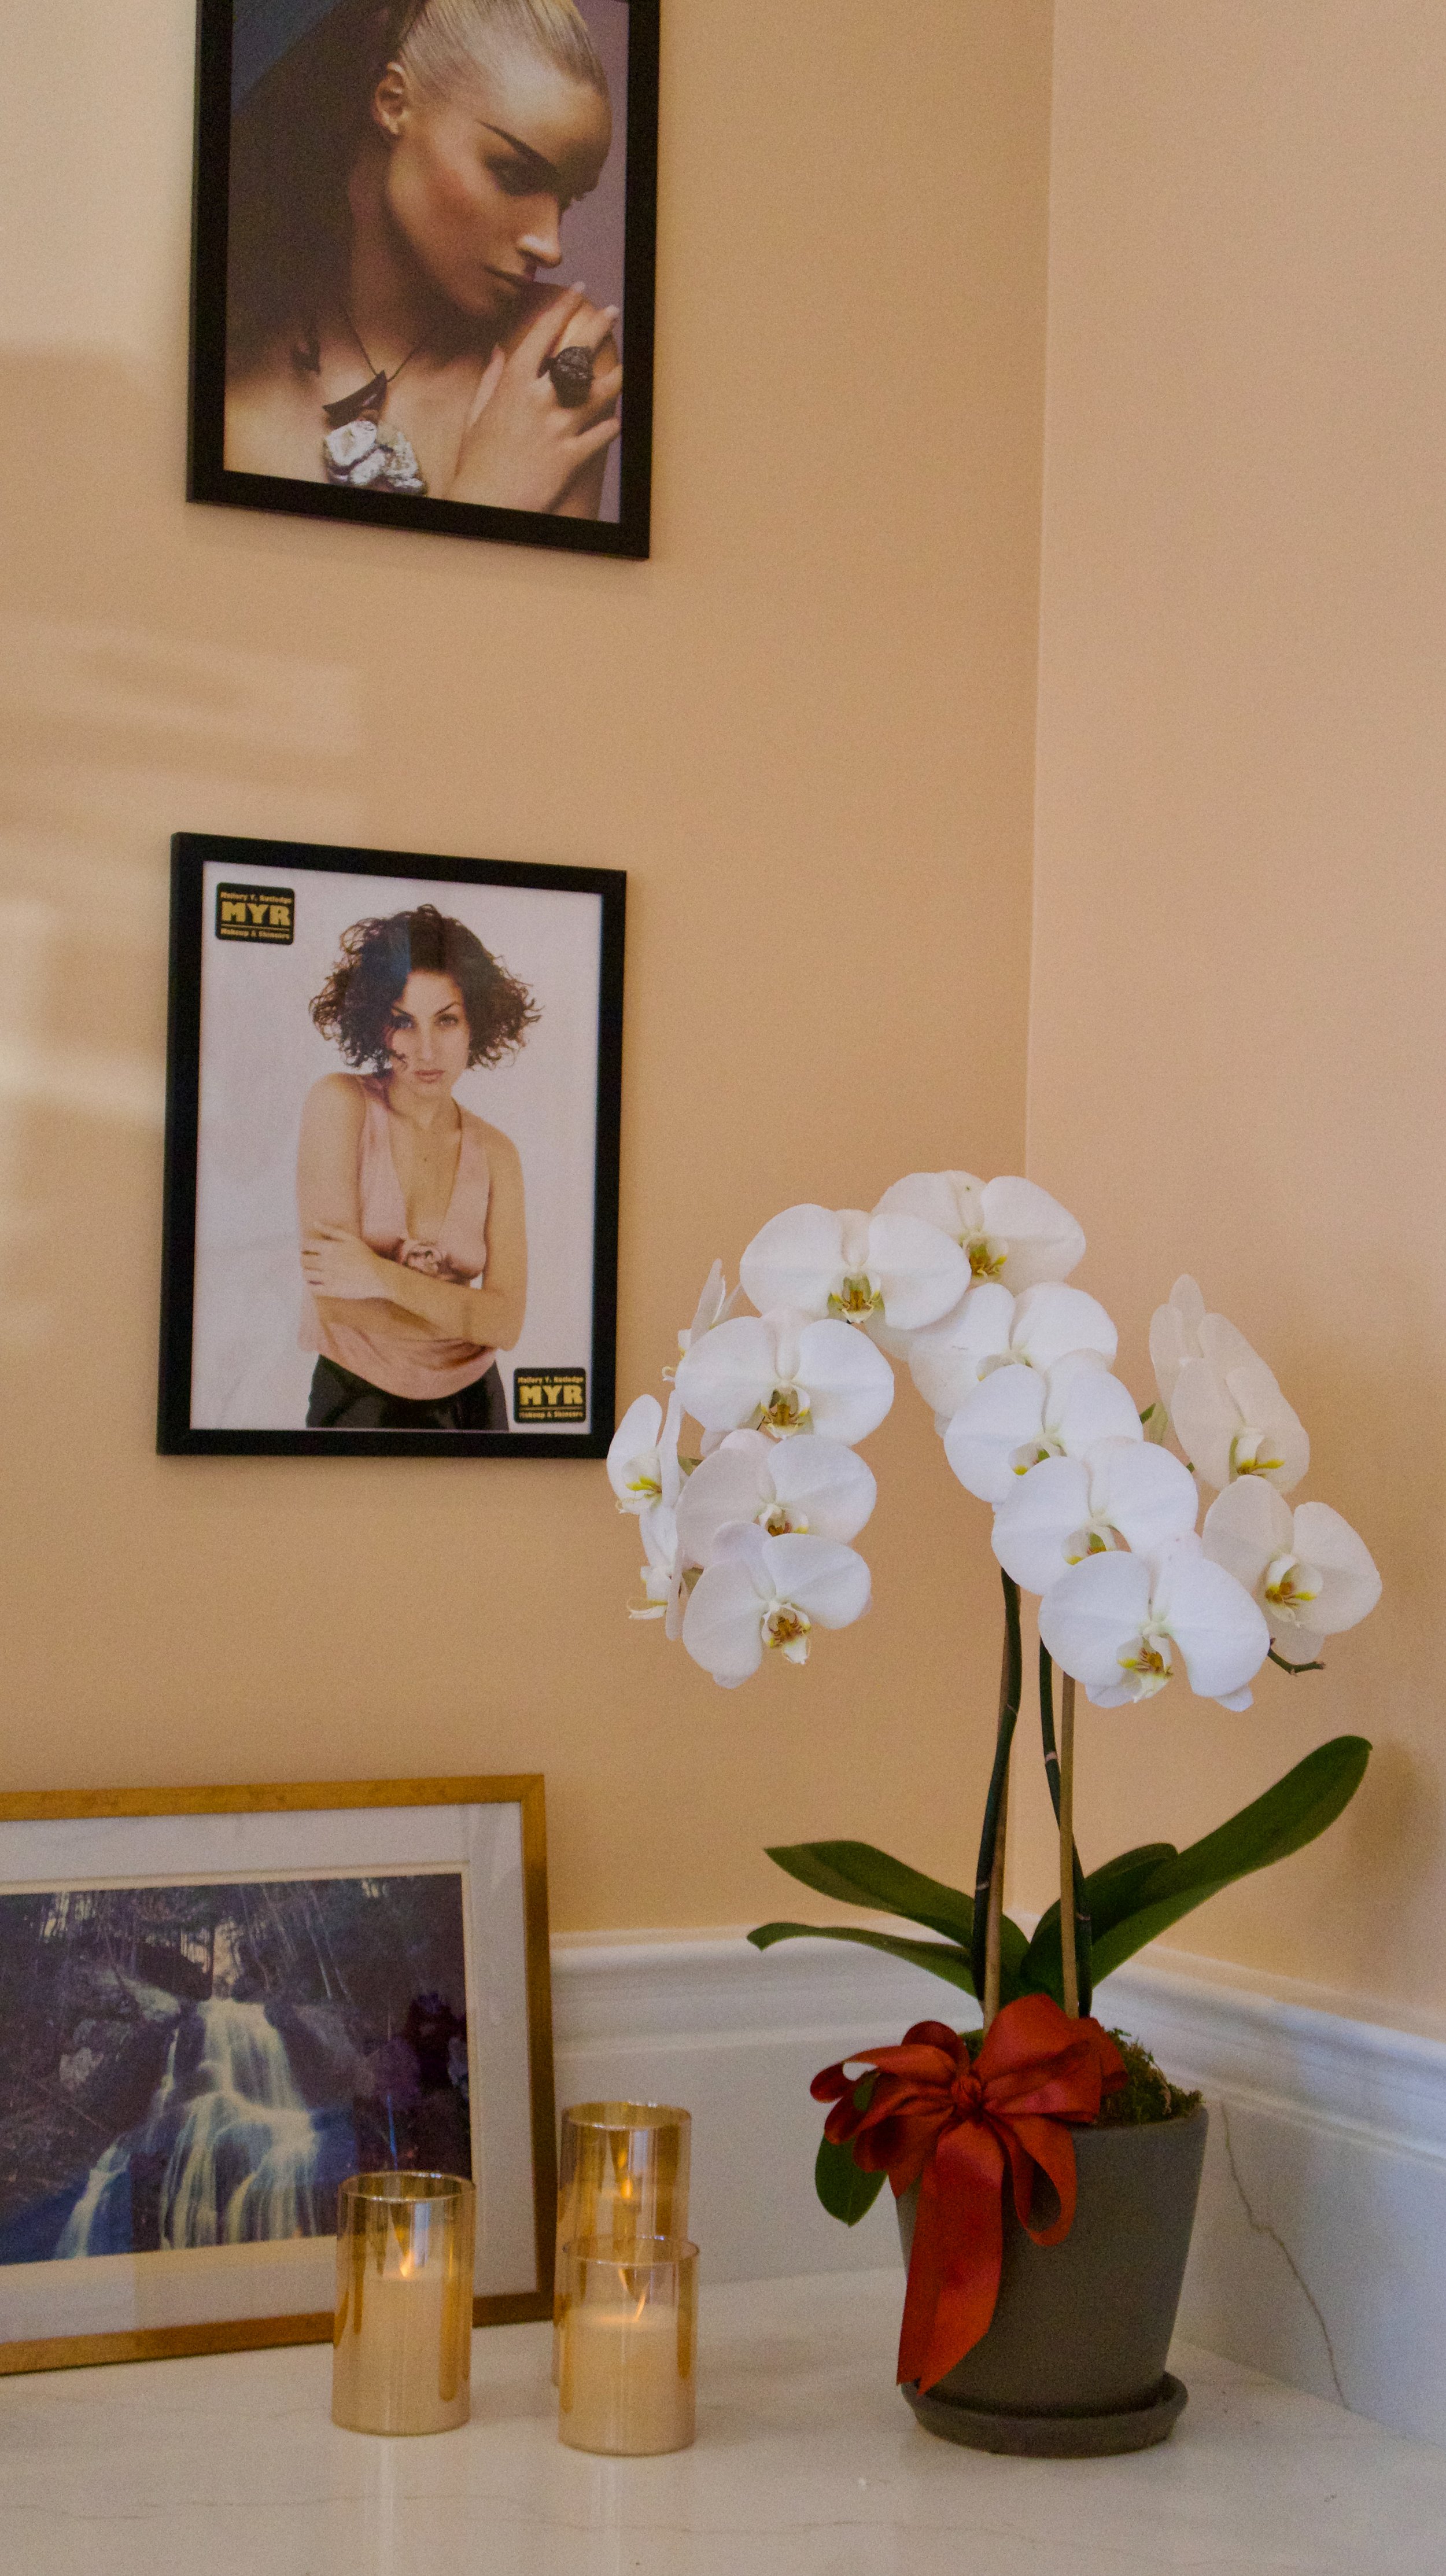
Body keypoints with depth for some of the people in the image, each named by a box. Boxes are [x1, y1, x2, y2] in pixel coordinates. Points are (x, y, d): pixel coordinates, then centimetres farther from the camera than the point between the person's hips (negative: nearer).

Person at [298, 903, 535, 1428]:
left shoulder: (496, 1153, -1)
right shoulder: (337, 1104, -13)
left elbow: (507, 1323, -12)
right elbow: (334, 1302, -20)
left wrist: (385, 1277, -25)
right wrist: (472, 1313, -11)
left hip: (471, 1403, 4)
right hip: (356, 1399, -4)